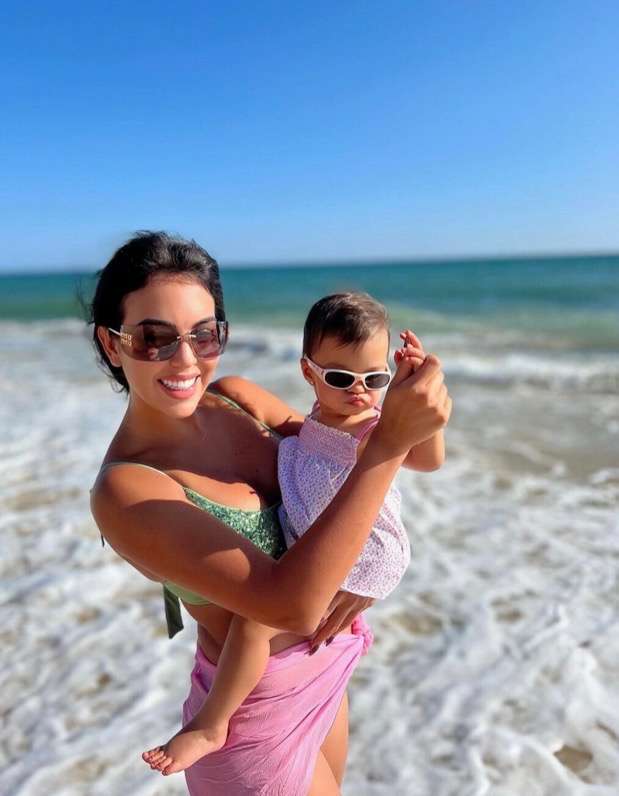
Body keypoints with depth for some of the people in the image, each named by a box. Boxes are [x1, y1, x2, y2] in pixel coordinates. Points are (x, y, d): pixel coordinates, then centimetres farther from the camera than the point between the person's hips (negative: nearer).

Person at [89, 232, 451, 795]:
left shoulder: (236, 396, -10)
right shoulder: (125, 491, -29)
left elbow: (343, 466, 0)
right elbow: (290, 604, -37)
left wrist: (362, 563, -18)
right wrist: (390, 440, -42)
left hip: (325, 665, 6)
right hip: (260, 708, -6)